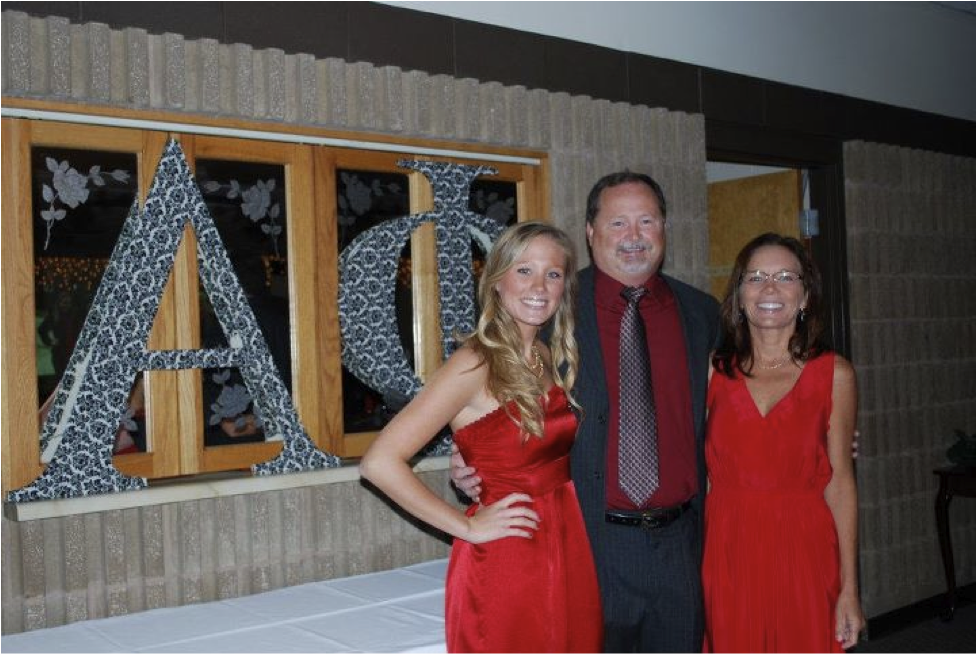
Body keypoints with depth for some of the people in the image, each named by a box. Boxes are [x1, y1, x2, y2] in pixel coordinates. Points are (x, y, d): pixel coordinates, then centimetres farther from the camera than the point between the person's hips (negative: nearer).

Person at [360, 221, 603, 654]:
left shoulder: (551, 359, 6)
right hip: (504, 564, -7)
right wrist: (466, 526, -16)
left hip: (570, 550, 7)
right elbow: (380, 462, -21)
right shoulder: (476, 364, -15)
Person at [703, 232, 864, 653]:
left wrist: (849, 590, -2)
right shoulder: (714, 370, 1)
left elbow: (839, 480, 1)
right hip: (727, 553, 1)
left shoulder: (834, 374, 0)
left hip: (804, 554, 0)